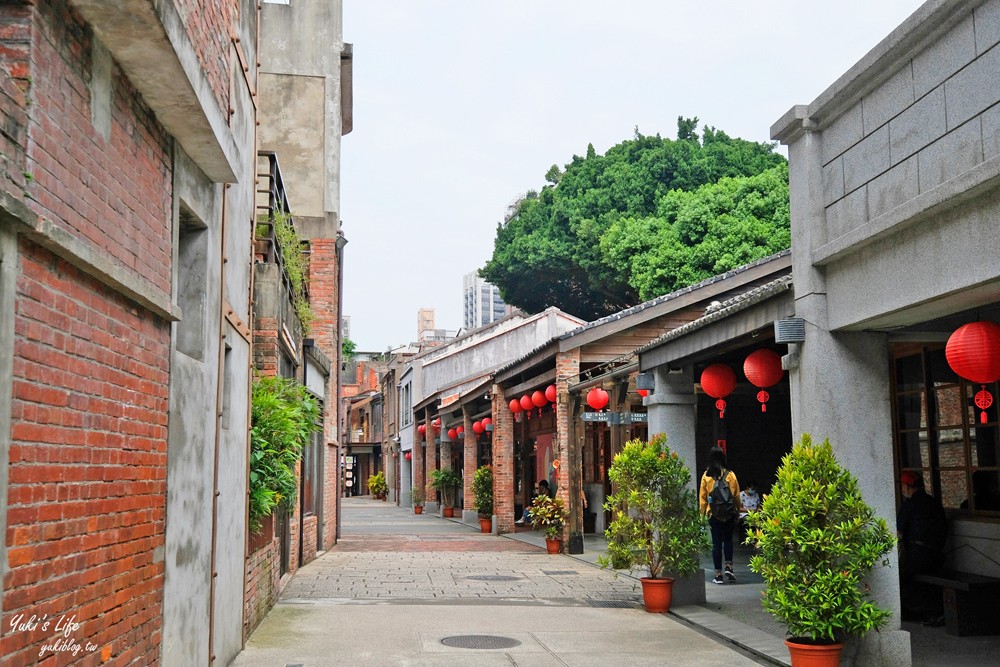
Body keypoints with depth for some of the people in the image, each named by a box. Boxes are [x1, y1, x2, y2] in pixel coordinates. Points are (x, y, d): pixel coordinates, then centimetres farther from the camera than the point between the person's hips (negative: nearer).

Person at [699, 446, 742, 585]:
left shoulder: (706, 476, -5)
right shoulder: (730, 475, -5)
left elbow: (702, 497, -1)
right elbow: (736, 495, 1)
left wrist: (703, 513, 8)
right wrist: (738, 511, 13)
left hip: (713, 514, 0)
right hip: (729, 514, 0)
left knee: (716, 542, 5)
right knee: (728, 540, 17)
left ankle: (718, 574, 5)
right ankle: (728, 567, 5)